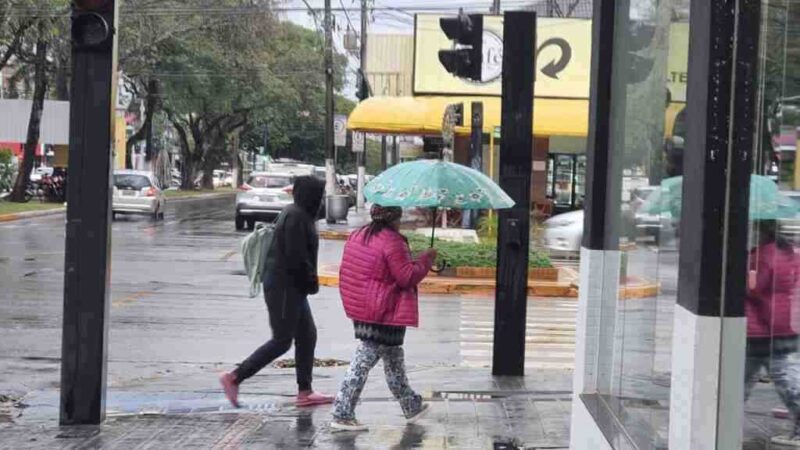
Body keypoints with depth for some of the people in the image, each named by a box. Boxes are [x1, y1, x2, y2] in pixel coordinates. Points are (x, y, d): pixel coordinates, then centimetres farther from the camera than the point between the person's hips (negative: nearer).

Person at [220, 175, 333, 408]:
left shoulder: (297, 214, 14)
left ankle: (304, 392, 15)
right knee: (282, 341, -5)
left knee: (307, 335, 11)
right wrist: (312, 281, -11)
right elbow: (296, 257, -22)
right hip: (284, 286, -10)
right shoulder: (296, 216, -17)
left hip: (291, 286, 10)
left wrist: (309, 280, 12)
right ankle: (234, 378, -2)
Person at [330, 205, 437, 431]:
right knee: (364, 361, -5)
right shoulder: (392, 242, -18)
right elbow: (407, 277, -18)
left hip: (363, 309, 9)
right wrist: (425, 260, -5)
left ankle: (412, 406, 34)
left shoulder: (357, 236, 8)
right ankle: (342, 415, -4)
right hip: (384, 314, -9)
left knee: (393, 357, 21)